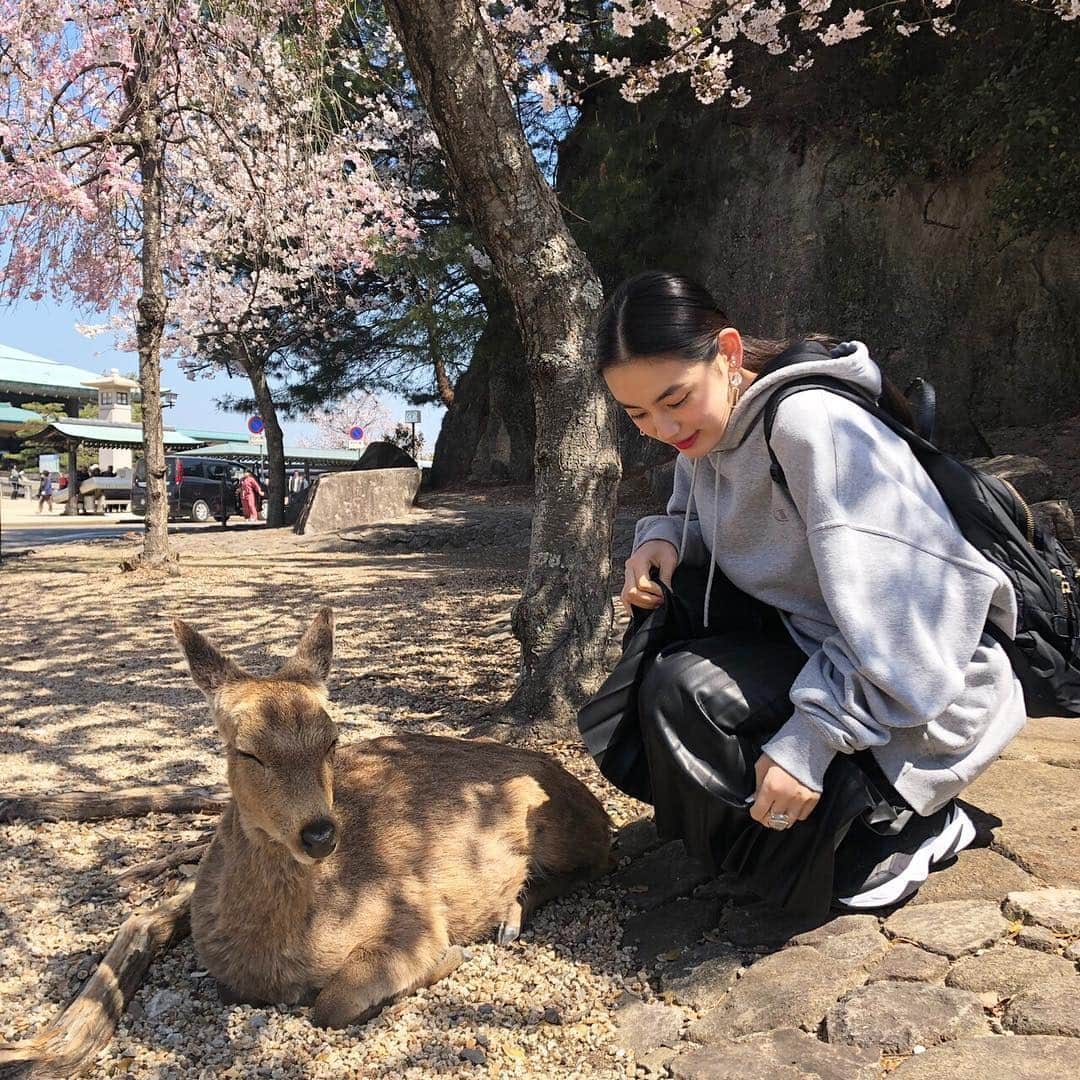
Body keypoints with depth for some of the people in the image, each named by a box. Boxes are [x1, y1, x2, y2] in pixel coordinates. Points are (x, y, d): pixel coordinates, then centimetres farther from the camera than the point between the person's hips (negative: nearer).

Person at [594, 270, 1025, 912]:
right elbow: (698, 521, 17)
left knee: (685, 696, -25)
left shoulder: (812, 423, -25)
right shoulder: (708, 429, 1)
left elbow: (899, 621, -28)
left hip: (925, 693, -9)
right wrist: (663, 539, -7)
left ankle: (899, 818, -4)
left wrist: (811, 739, -30)